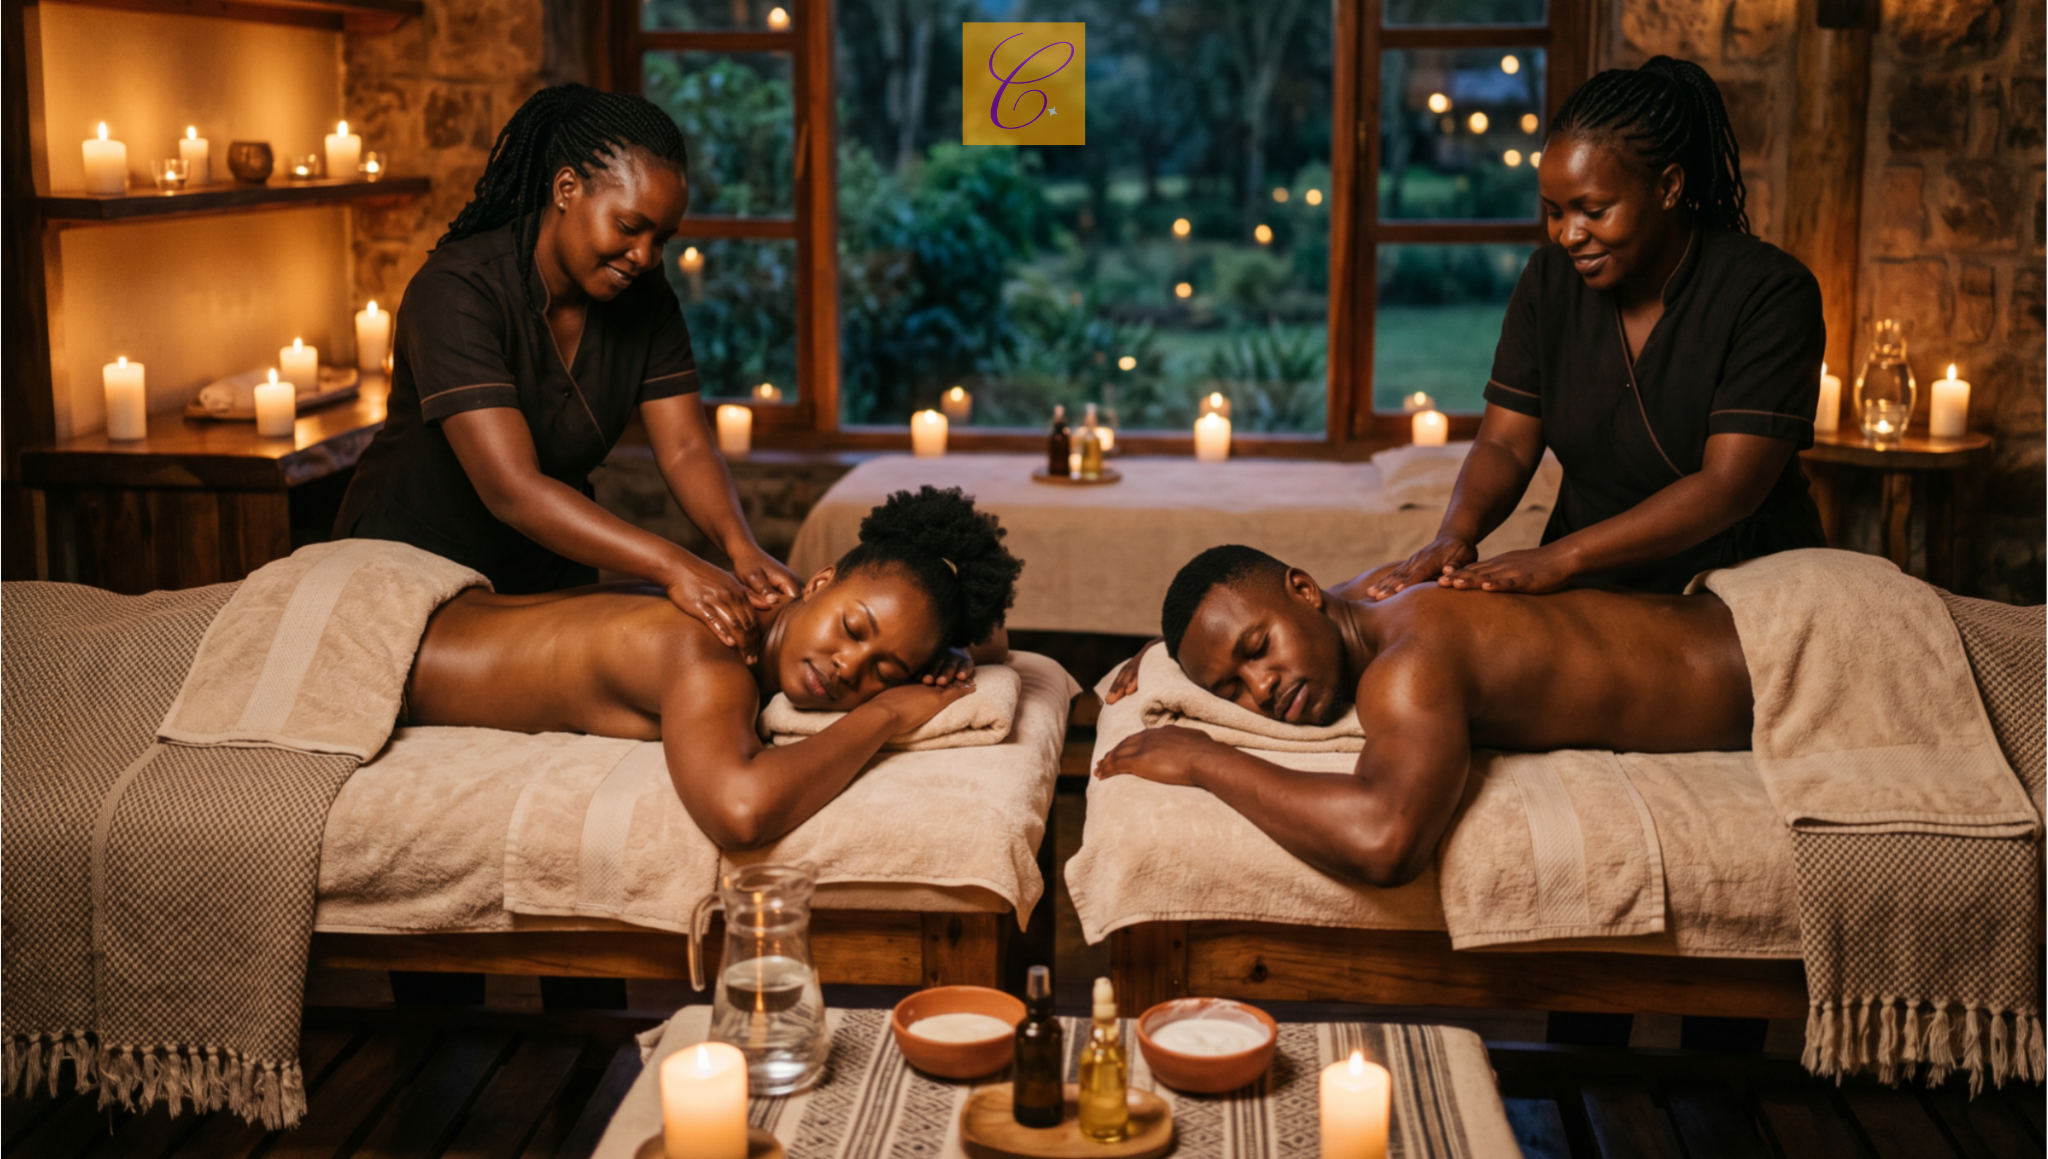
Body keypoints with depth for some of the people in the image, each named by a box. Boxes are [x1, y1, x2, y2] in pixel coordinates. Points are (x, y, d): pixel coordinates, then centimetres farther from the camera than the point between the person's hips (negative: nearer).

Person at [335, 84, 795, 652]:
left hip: (549, 572, 6)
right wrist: (673, 566, -48)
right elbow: (511, 489, -39)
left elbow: (686, 448, -14)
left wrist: (741, 547, -35)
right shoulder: (456, 292, -29)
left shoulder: (644, 298, -8)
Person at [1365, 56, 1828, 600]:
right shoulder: (1550, 279, 3)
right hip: (1591, 587, 4)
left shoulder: (1771, 292, -14)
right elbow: (1505, 443, 1)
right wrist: (1456, 531, -23)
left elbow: (1728, 487, -22)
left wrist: (1559, 558, -31)